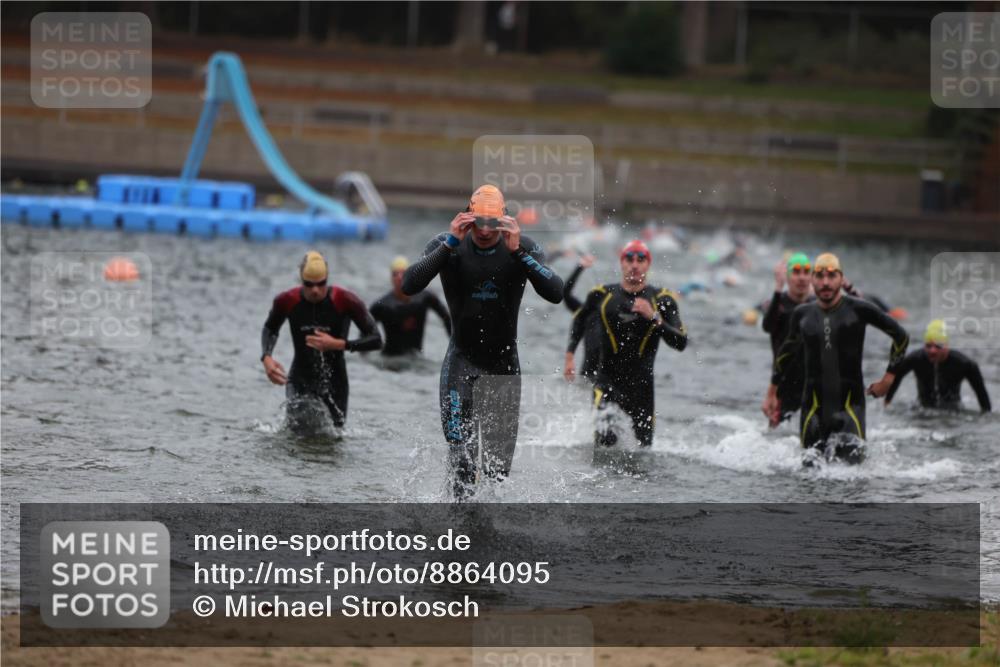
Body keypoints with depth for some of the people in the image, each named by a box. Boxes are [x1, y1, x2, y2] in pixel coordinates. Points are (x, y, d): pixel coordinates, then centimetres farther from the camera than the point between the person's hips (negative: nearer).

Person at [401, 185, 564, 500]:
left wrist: (518, 252, -32)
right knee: (460, 454, -16)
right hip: (461, 359, -1)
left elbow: (555, 294, -24)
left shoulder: (525, 248, -11)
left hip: (504, 362, 1)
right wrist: (450, 244, -31)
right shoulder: (447, 246, -12)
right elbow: (408, 286, -24)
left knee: (498, 466, 5)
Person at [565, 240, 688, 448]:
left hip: (641, 384, 1)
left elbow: (681, 343, -7)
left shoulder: (662, 299, 2)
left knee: (643, 447, 4)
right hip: (608, 381, -1)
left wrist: (654, 317, -18)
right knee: (605, 436, -26)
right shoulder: (602, 295, 5)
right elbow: (580, 321, 25)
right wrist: (569, 356, 17)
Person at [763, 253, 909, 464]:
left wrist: (888, 379, 3)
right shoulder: (802, 314, 6)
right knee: (811, 466, -2)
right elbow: (786, 352, 23)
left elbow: (901, 336, 4)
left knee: (852, 462, -16)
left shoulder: (858, 310, -5)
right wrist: (772, 393, 26)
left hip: (850, 401, -3)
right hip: (814, 404, 3)